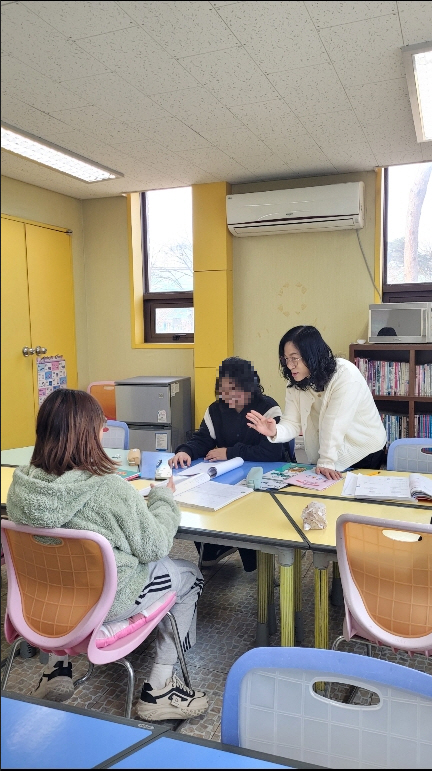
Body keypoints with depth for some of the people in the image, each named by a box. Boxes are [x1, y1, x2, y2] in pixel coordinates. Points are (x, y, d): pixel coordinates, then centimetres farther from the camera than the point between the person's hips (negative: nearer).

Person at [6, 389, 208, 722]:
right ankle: (159, 688, 20)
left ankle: (57, 668, 33)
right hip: (106, 602, -5)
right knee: (191, 575, 17)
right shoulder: (112, 489, -30)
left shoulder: (20, 485, -13)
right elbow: (154, 547, -16)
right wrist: (164, 497, 0)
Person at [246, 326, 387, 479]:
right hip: (325, 453, 5)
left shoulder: (346, 376, -27)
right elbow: (292, 423, -12)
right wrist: (274, 432, -33)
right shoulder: (296, 382, -8)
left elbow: (334, 423, -30)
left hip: (364, 454, -5)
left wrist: (327, 463, -30)